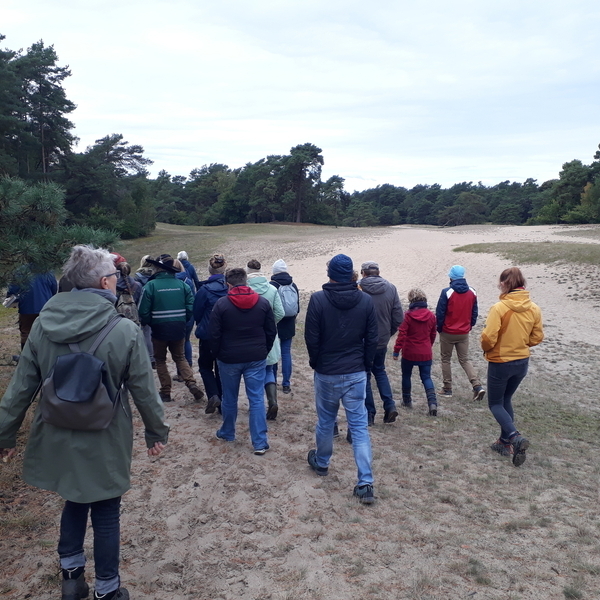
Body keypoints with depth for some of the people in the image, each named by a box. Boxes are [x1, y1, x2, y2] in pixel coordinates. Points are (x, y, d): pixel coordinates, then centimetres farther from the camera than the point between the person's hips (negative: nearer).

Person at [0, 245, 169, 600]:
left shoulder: (43, 324, -7)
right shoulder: (125, 331, -19)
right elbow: (144, 390, -11)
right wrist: (157, 432, 3)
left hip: (57, 439, 4)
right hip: (105, 442, -4)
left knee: (75, 501, 25)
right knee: (105, 514, 13)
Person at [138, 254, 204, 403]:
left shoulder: (151, 285, -13)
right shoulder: (181, 285, -3)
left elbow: (144, 311, -11)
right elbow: (191, 306, -4)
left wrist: (147, 323, 9)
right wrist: (183, 321, 11)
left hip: (159, 329, -3)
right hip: (179, 329, 3)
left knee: (160, 360, 16)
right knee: (180, 358, 18)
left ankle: (166, 392, 16)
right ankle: (191, 383, -2)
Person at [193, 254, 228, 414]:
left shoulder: (205, 290, -16)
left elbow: (196, 313, -5)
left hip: (208, 335, -3)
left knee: (205, 366, 16)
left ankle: (213, 395, -6)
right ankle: (223, 403, 20)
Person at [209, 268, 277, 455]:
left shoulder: (222, 304, -10)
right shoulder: (263, 302, -2)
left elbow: (214, 334, -8)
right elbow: (272, 332, 2)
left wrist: (217, 354, 7)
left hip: (229, 359, -1)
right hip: (256, 359, 1)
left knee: (229, 398, 16)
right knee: (257, 399, 3)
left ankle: (227, 433, 35)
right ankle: (260, 443, 2)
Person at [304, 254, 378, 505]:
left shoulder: (318, 299, -13)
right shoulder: (366, 300, -5)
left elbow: (311, 338, -10)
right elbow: (372, 339, -1)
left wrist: (315, 363, 7)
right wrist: (365, 366, 11)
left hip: (326, 373, -1)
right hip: (356, 373, 1)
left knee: (325, 421, 18)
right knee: (359, 426, 4)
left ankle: (321, 463, 40)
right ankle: (365, 483, 1)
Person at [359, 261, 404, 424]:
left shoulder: (357, 289, -14)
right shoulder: (390, 288, -3)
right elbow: (399, 317, -3)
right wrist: (388, 333, 12)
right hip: (382, 341, 4)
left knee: (364, 375, 10)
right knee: (379, 371, 23)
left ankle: (369, 414, 14)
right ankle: (390, 405, 11)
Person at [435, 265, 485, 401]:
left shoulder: (447, 292, -17)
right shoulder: (472, 293, -1)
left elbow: (440, 313, -12)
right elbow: (474, 313, 7)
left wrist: (439, 328, 2)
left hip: (448, 333, -4)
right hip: (464, 333, 4)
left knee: (445, 360, 12)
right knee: (465, 360, 14)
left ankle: (447, 389, 17)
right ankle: (477, 386, -2)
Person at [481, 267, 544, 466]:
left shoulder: (499, 308, -22)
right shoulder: (534, 309, -4)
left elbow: (488, 337, -23)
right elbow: (537, 337, 3)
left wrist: (486, 349, -2)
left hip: (500, 363, -6)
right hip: (522, 362, 6)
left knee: (495, 404, 10)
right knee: (506, 400, 23)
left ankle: (514, 436, -11)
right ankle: (505, 442, 28)